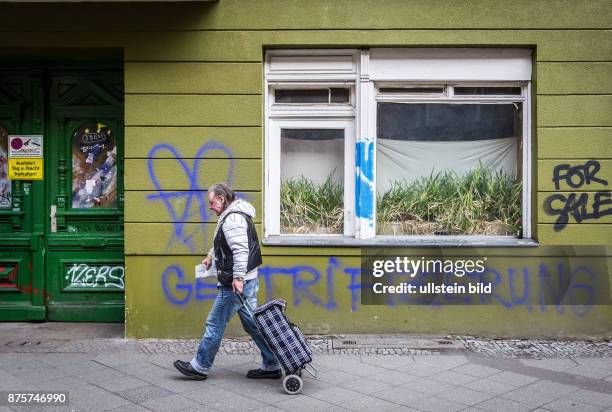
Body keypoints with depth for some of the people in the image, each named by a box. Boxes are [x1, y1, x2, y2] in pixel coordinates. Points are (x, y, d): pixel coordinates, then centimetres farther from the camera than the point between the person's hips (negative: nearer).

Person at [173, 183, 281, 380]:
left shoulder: (233, 218, -16)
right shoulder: (233, 216, 18)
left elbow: (240, 249, -27)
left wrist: (237, 277, -31)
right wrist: (211, 255, 29)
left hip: (235, 284, -10)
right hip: (246, 282, 10)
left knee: (215, 323, 2)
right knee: (253, 324, 12)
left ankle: (199, 367, 14)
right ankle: (271, 366, 16)